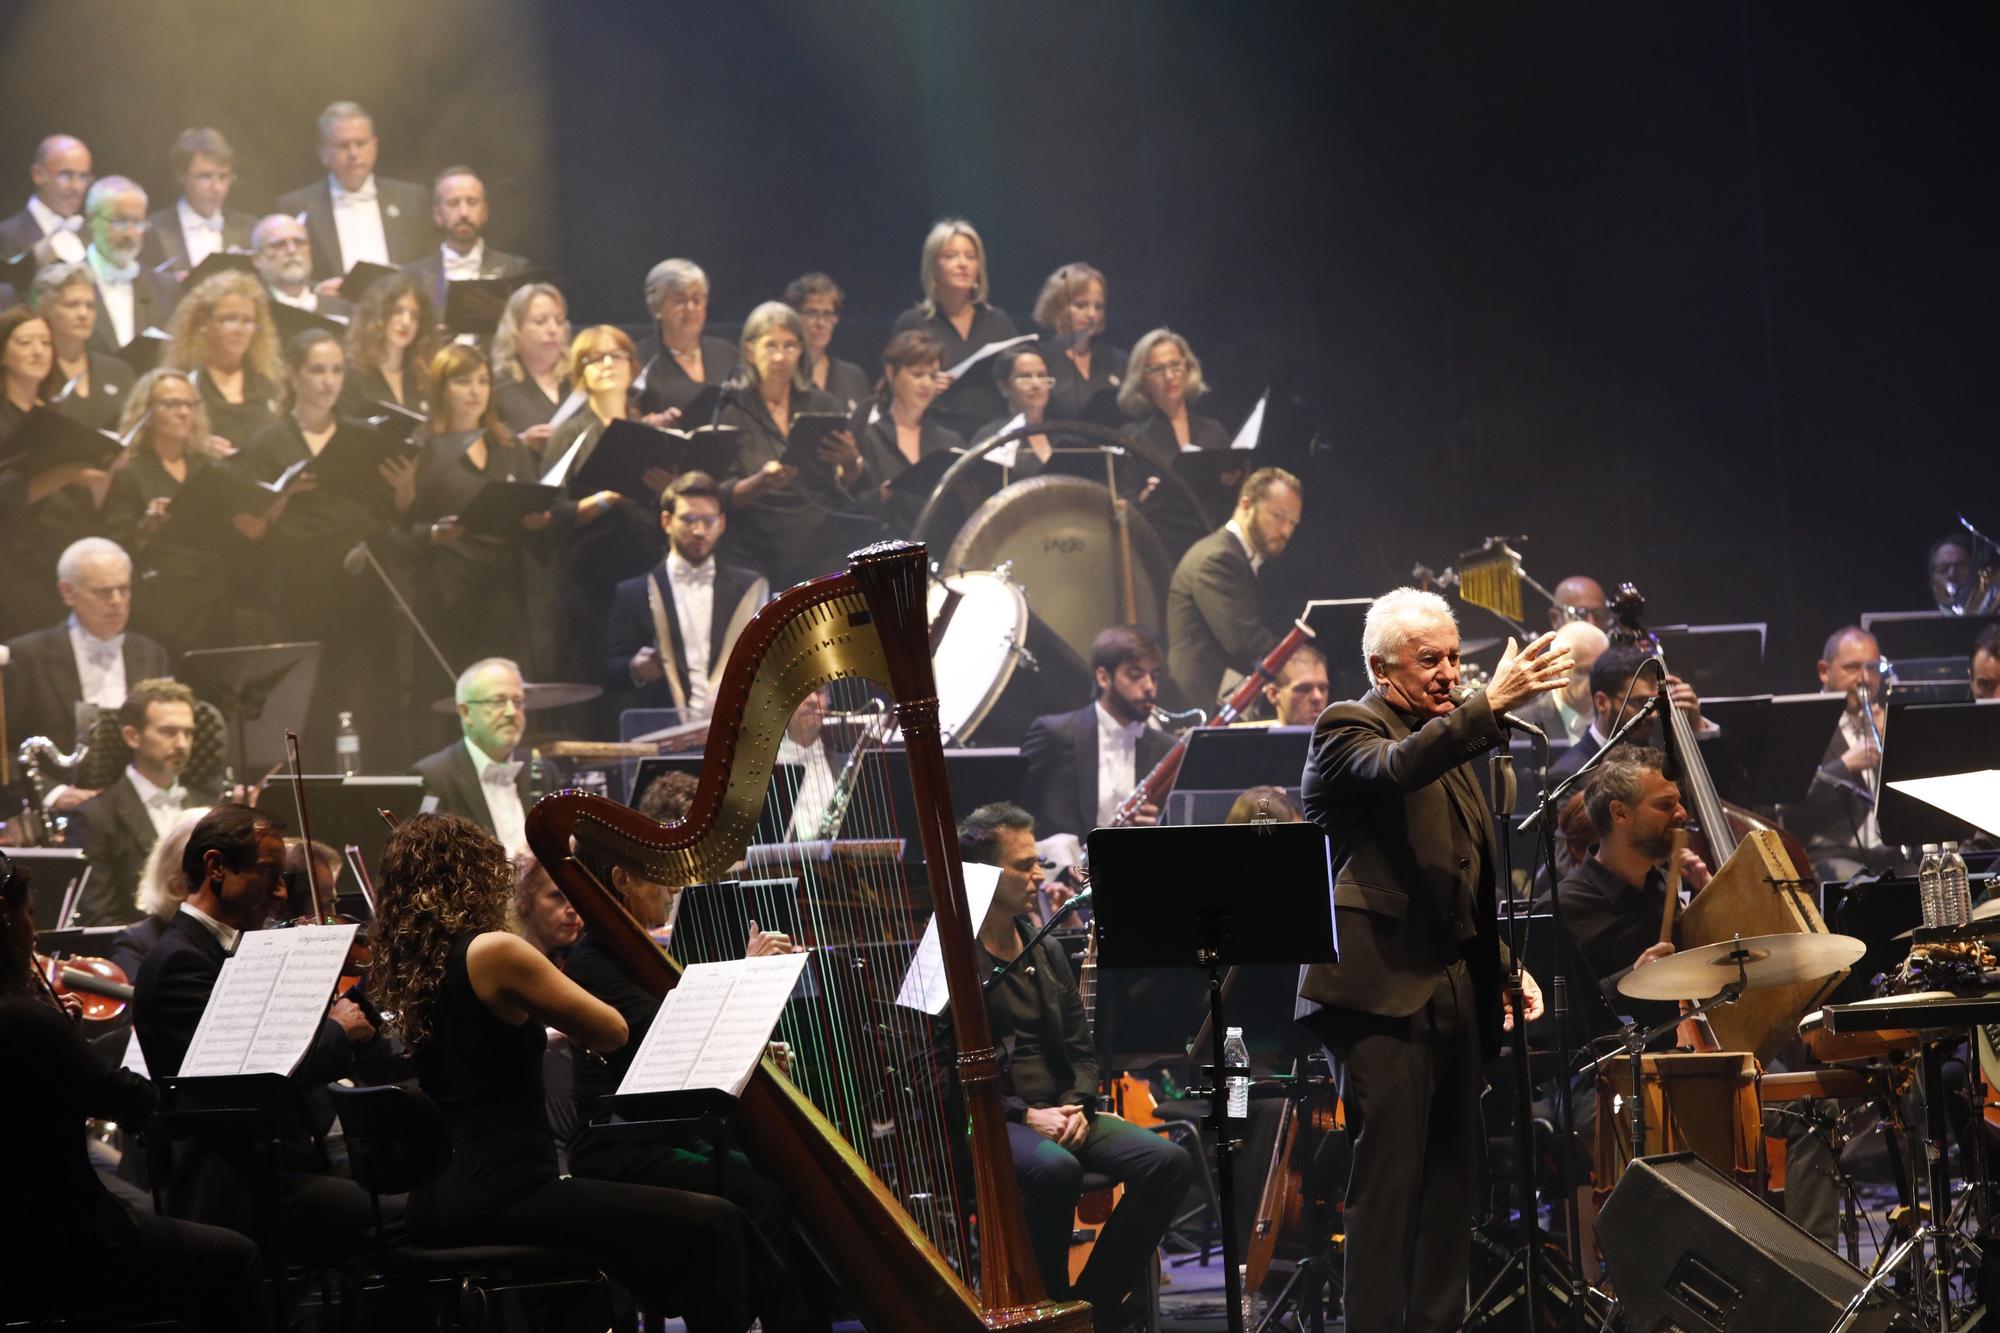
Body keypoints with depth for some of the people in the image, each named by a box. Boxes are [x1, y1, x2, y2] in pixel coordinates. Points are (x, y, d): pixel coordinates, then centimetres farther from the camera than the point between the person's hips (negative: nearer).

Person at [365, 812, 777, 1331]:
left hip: (436, 1202, 9)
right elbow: (612, 1033, -4)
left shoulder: (399, 969, 10)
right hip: (502, 1193, -9)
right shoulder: (492, 952, -13)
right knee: (711, 1226, -5)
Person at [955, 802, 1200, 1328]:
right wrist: (1024, 1116, -17)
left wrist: (1076, 1105, -2)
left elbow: (1082, 1051, 20)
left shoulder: (1046, 953, 18)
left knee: (1169, 1162, -14)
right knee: (1055, 1169, -38)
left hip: (1060, 1113, 7)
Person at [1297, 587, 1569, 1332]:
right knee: (1389, 1179, -11)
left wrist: (1504, 965, 16)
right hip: (1384, 988, -8)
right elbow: (1396, 769, -30)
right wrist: (1489, 707, -39)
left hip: (1454, 991, 8)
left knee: (1451, 1179, 8)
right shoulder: (1348, 730, -5)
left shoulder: (1445, 740, 21)